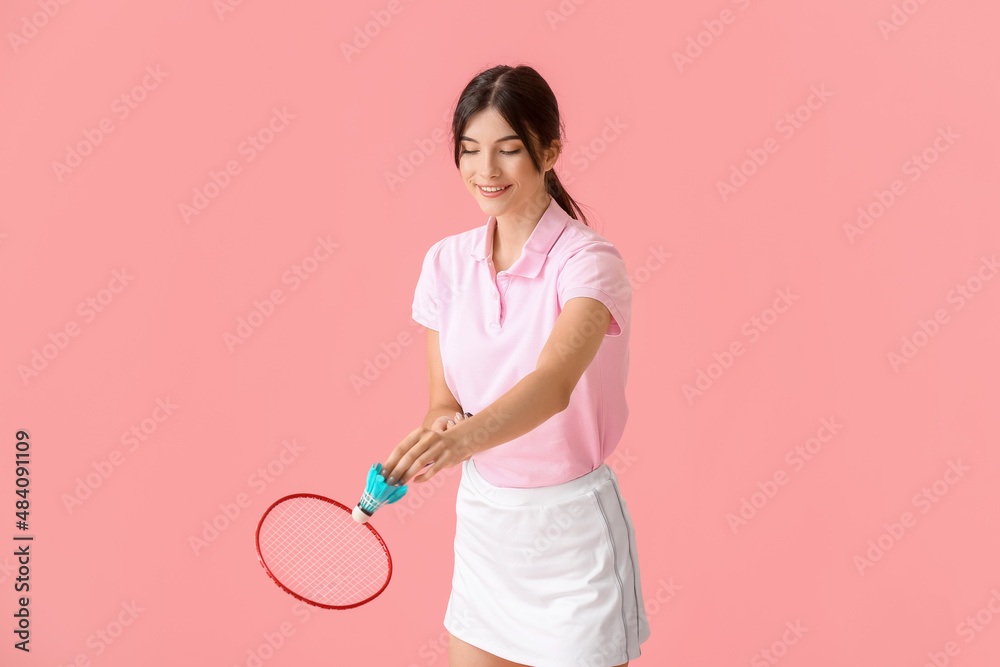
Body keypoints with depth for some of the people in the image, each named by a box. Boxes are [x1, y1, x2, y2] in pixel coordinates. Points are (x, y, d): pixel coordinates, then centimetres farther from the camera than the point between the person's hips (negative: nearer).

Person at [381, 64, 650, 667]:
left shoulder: (588, 260, -17)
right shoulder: (446, 261, 0)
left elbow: (555, 382, -34)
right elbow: (444, 397, 3)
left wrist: (466, 436, -50)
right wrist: (440, 426, -19)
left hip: (571, 528, -4)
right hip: (481, 519, 5)